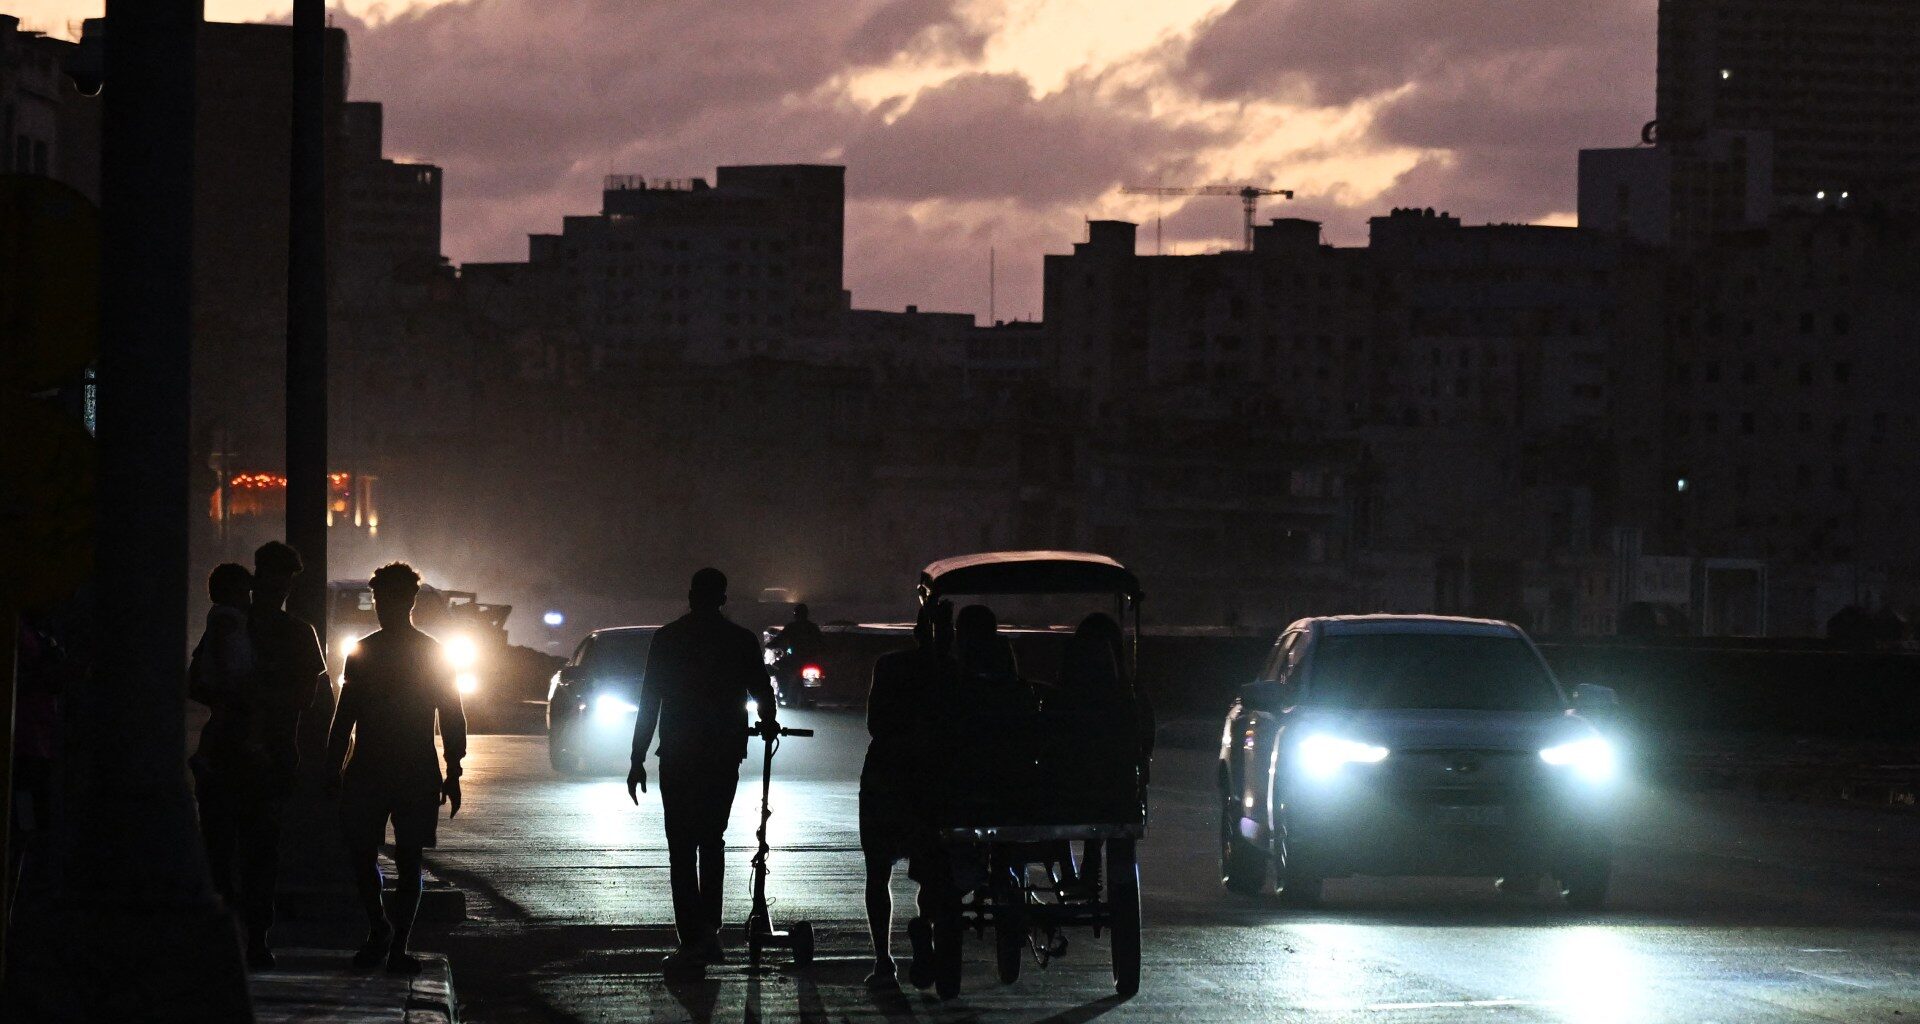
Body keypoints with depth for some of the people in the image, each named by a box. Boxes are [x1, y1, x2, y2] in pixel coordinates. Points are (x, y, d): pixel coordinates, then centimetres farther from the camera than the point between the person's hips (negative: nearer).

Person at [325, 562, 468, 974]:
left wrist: (452, 774, -3)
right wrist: (335, 767, 6)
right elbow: (344, 715, 12)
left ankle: (397, 945, 4)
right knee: (360, 854, -3)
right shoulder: (363, 651, 10)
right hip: (367, 768, 2)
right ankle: (378, 929, 17)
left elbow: (452, 717, 3)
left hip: (417, 772, -2)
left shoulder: (431, 654, 3)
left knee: (408, 860, -1)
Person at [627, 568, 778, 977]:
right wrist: (768, 724, 33)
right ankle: (709, 930, 11)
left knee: (682, 848, 1)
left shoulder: (668, 639, -3)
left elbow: (650, 701, -4)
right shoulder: (741, 640, 1)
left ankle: (692, 944, -6)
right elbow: (762, 691, 10)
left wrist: (638, 759, 0)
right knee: (712, 840, 19)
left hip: (678, 757, -2)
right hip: (725, 756, 2)